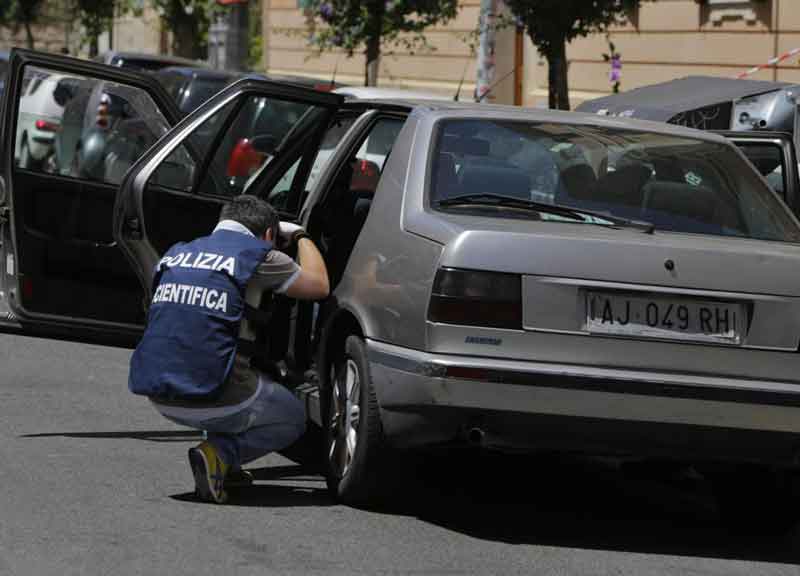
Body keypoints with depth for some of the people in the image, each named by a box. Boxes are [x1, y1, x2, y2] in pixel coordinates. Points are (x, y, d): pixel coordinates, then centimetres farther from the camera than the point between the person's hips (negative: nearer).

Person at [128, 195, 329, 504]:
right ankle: (219, 454, -5)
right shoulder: (256, 255, -1)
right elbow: (319, 285, 12)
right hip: (212, 398, -6)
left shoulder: (176, 254, 17)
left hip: (158, 397, 6)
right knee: (293, 420, 20)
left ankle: (222, 464, 16)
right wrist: (299, 236, 29)